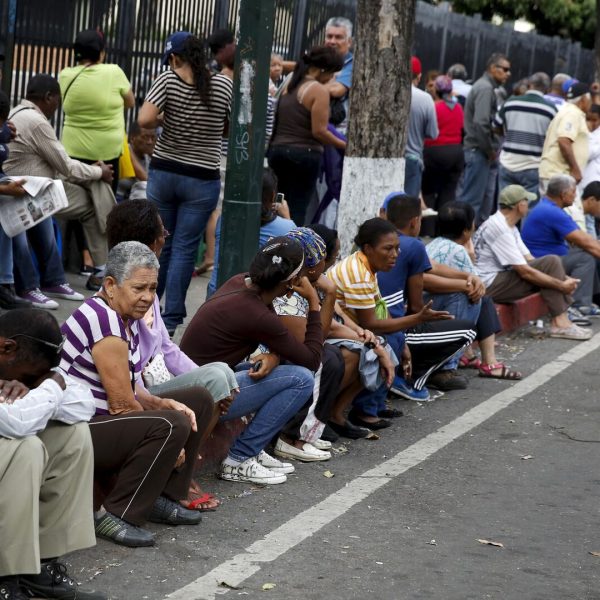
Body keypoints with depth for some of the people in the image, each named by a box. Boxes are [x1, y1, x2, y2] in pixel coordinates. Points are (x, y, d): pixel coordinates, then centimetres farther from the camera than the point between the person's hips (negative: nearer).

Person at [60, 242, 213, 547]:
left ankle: (161, 497, 10)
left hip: (98, 418, 11)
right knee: (170, 425, -31)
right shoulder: (106, 324, -23)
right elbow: (122, 405, -21)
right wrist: (170, 444, -10)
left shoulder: (124, 316, 8)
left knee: (199, 401, 11)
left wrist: (163, 403, -9)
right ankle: (114, 516, -18)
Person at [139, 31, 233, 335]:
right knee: (184, 249, 2)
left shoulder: (168, 80, -9)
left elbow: (144, 119, -18)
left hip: (163, 172, 1)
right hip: (202, 179, -1)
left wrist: (165, 119, 2)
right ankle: (170, 319, 2)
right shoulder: (224, 85, -5)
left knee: (160, 244, 15)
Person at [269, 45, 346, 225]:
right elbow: (319, 131, -13)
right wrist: (344, 145, -3)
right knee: (297, 210, -3)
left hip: (277, 150, 7)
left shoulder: (288, 86, 13)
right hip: (305, 153, -7)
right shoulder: (319, 91, -10)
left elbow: (276, 122, 15)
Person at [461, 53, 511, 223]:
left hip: (476, 151, 10)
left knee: (478, 199, 13)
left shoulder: (485, 86, 18)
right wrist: (490, 150, -13)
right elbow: (481, 123, -23)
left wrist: (491, 150, 12)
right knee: (472, 200, -7)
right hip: (479, 151, -10)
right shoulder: (485, 88, -13)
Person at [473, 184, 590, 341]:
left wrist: (563, 280, -1)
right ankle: (560, 323, -14)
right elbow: (525, 272, -20)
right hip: (490, 285, -10)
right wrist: (562, 286, -14)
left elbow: (529, 260, 12)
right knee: (551, 262, -15)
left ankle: (561, 320, -6)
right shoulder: (499, 228, -18)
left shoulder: (509, 226, 14)